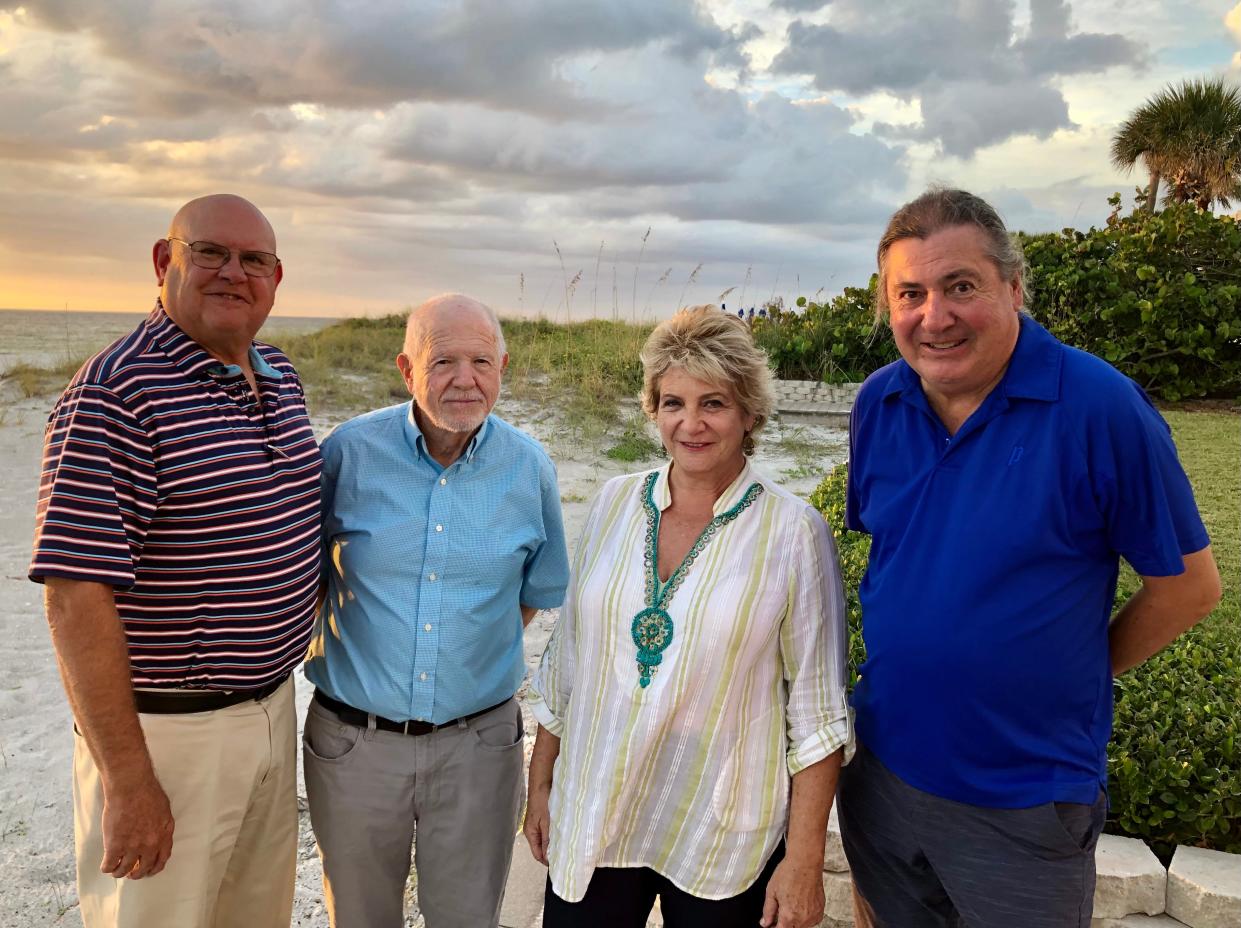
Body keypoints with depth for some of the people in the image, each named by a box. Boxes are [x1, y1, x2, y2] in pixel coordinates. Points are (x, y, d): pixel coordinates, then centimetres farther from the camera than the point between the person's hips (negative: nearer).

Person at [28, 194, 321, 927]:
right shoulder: (115, 395, -20)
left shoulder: (281, 378, 4)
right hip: (168, 732, -7)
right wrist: (127, 782, -20)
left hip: (273, 710, 7)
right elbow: (76, 597, -22)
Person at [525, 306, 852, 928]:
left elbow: (816, 712, -8)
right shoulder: (616, 503, -1)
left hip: (724, 840, -3)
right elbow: (566, 659, 7)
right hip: (590, 824, 3)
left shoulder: (794, 531, -11)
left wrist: (804, 860, -8)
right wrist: (541, 783, 9)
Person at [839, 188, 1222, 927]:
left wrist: (1066, 676, -3)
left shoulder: (1101, 406, -17)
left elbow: (1189, 585, -9)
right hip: (881, 771, 5)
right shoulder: (879, 403, -3)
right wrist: (915, 658, 5)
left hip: (1026, 806, -4)